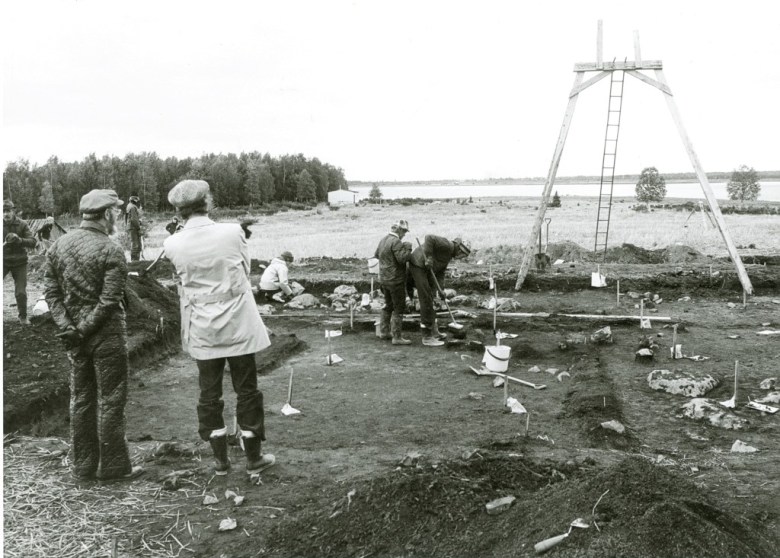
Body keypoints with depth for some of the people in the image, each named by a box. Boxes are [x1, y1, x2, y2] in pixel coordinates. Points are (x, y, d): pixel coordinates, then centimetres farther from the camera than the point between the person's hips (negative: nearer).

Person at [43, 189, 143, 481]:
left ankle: (83, 465, 25)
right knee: (110, 400, 4)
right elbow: (110, 300, -19)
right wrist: (84, 329, -11)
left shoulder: (59, 244, 4)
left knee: (80, 398, 15)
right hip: (107, 335, -6)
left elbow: (50, 290, 1)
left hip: (74, 336, 6)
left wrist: (66, 326, -4)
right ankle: (113, 466, 13)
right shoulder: (111, 251, -14)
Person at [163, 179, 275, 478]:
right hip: (238, 326, -1)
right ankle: (254, 458, 20)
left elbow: (182, 277, 7)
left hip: (202, 330, 1)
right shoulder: (232, 232, -12)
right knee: (247, 391, 11)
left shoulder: (173, 245, -9)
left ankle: (220, 460, 22)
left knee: (209, 394, 13)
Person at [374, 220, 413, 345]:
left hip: (384, 279, 9)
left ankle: (384, 331, 30)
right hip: (395, 280, -9)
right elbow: (403, 258, -25)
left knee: (388, 306, 22)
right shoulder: (396, 242, -18)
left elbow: (376, 255, 24)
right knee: (399, 308, -3)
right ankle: (397, 337, -3)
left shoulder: (383, 240, 10)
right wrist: (408, 248, -10)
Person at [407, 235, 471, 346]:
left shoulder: (448, 255, 17)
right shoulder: (447, 245, -13)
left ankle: (433, 331, 25)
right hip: (418, 265, -11)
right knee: (426, 300, -8)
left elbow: (440, 274, 12)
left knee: (429, 300, 16)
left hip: (426, 269, 11)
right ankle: (427, 337, -3)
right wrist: (428, 257, -32)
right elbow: (429, 238, -27)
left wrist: (441, 290, -1)